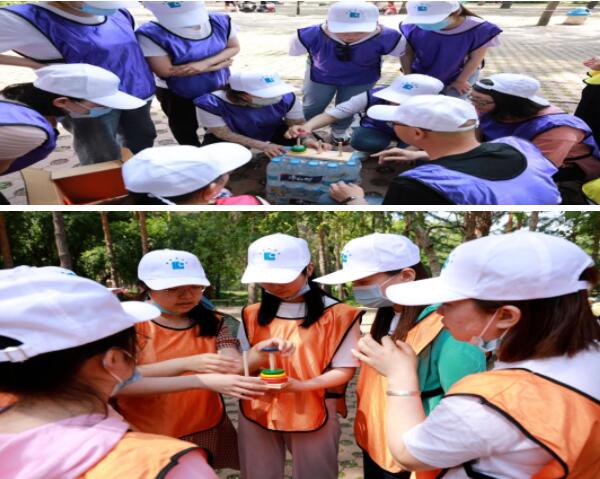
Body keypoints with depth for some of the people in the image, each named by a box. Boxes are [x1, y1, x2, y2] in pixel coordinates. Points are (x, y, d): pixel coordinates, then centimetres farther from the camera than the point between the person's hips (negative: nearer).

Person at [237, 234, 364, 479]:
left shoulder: (336, 314, -10)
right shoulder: (253, 315, 3)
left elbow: (343, 370, -9)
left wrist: (300, 386, -23)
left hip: (313, 415, -3)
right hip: (256, 413, 4)